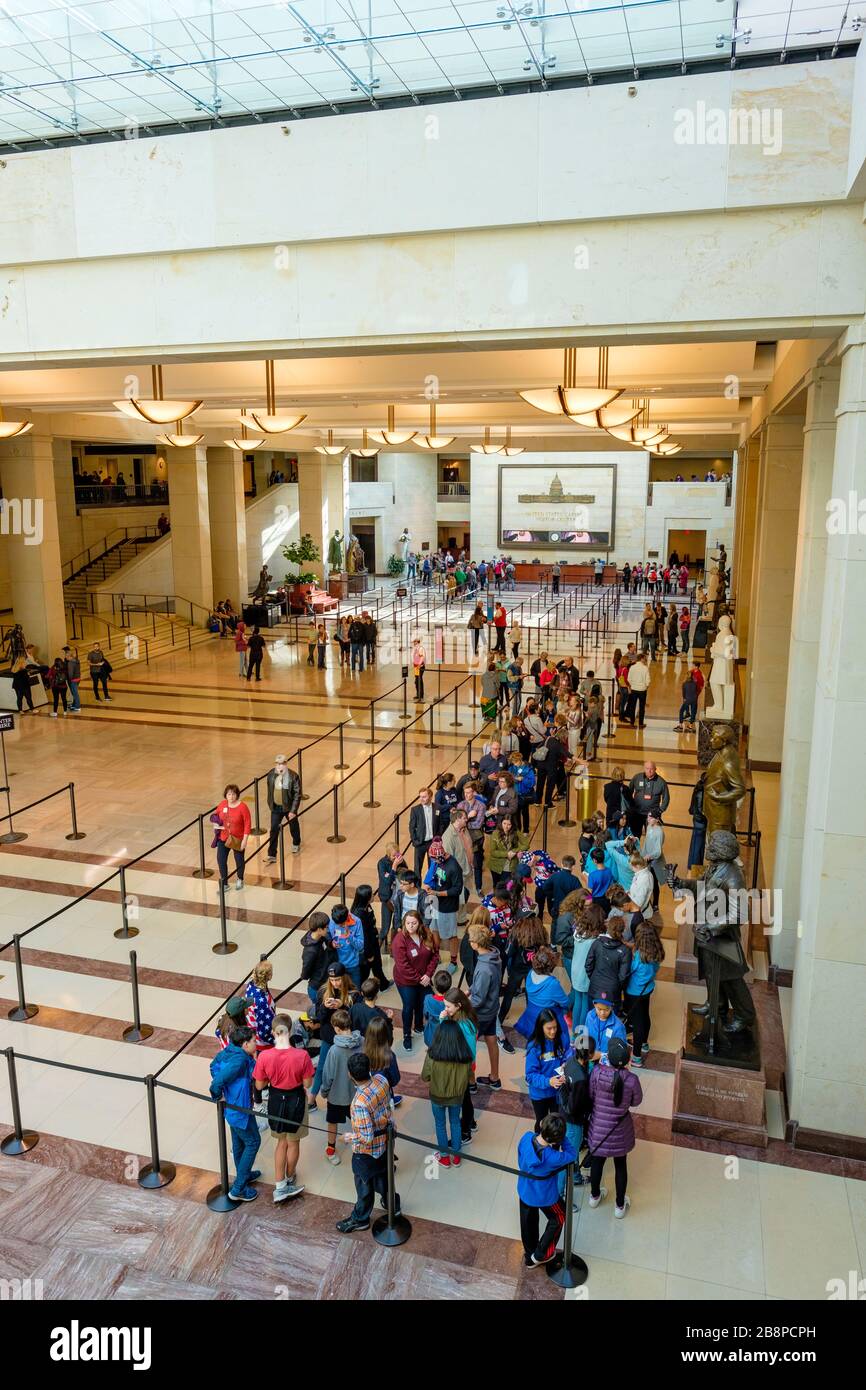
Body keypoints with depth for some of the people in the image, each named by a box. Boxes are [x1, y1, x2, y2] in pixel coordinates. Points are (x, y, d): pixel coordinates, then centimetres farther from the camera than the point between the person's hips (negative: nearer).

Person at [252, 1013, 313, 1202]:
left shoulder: (264, 1056, -23)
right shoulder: (302, 1055, -26)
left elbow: (259, 1086, -9)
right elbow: (307, 1083, -12)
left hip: (276, 1100, 1)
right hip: (296, 1100, -1)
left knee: (281, 1141, 24)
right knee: (293, 1142, 23)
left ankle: (280, 1186, 27)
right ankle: (290, 1178, 45)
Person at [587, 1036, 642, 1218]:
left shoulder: (597, 1072, -26)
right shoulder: (631, 1080, -27)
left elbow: (590, 1095, -10)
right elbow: (636, 1102, -7)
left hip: (598, 1127, 1)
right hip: (620, 1130, -1)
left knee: (597, 1161, 25)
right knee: (620, 1165, 23)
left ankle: (595, 1196, 48)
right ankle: (620, 1205, 40)